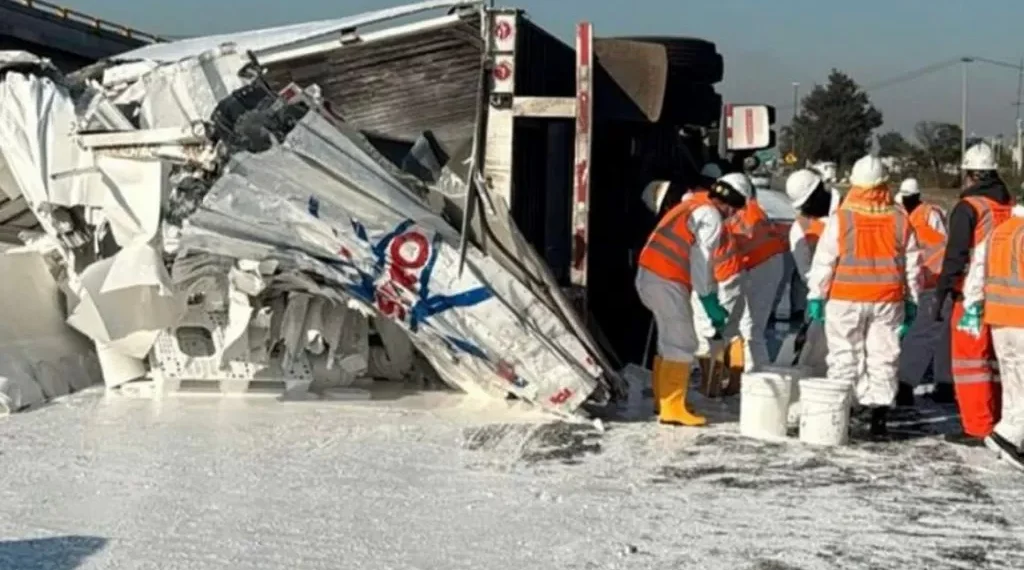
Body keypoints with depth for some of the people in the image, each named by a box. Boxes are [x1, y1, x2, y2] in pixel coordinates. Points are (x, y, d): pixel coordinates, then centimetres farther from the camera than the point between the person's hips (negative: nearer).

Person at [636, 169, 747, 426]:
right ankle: (672, 408, -5)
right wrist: (710, 301, -10)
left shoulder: (693, 204, 21)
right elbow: (701, 261, -14)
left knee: (671, 340, 19)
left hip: (649, 275, 10)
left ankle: (665, 402, 27)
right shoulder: (711, 217, -8)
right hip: (666, 281, -10)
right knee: (682, 344, -6)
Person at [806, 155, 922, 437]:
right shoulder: (900, 219, 0)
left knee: (844, 356, 6)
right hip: (888, 299, 2)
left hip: (845, 299, -2)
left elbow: (824, 260, -6)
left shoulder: (841, 218, -9)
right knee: (883, 356, 7)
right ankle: (879, 412, 5)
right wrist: (912, 301, 15)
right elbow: (912, 263, 6)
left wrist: (815, 295, 2)